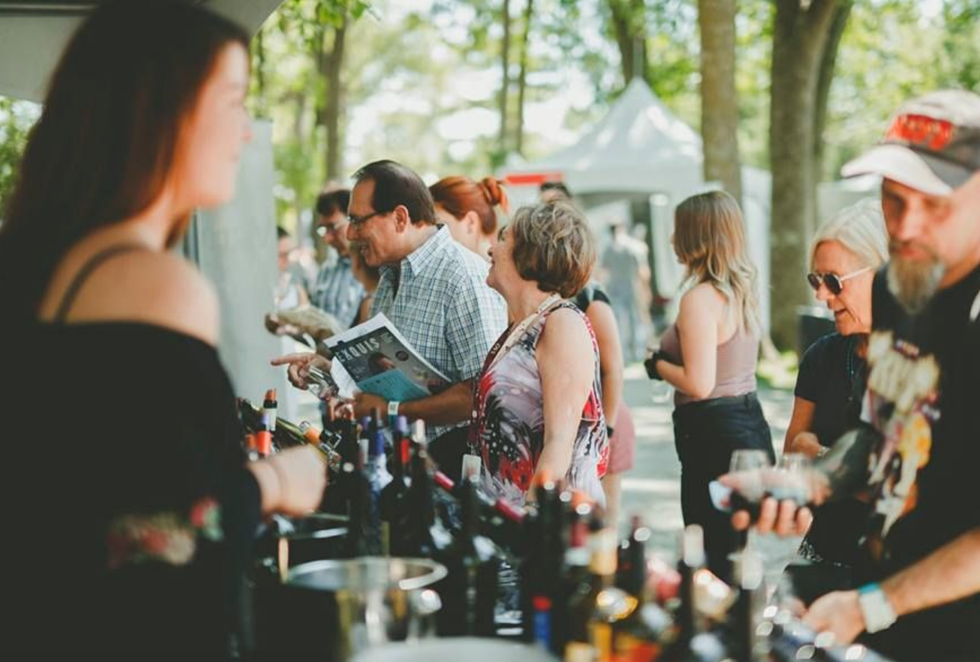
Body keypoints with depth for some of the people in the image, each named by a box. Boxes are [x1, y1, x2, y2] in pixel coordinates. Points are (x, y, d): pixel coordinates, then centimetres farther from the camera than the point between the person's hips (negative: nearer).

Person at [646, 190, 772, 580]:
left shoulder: (700, 298, -17)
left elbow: (699, 384, -21)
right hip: (750, 423, 10)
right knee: (737, 558, 17)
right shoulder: (744, 289, 10)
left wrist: (658, 365, -5)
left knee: (712, 564, -3)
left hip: (713, 435, -10)